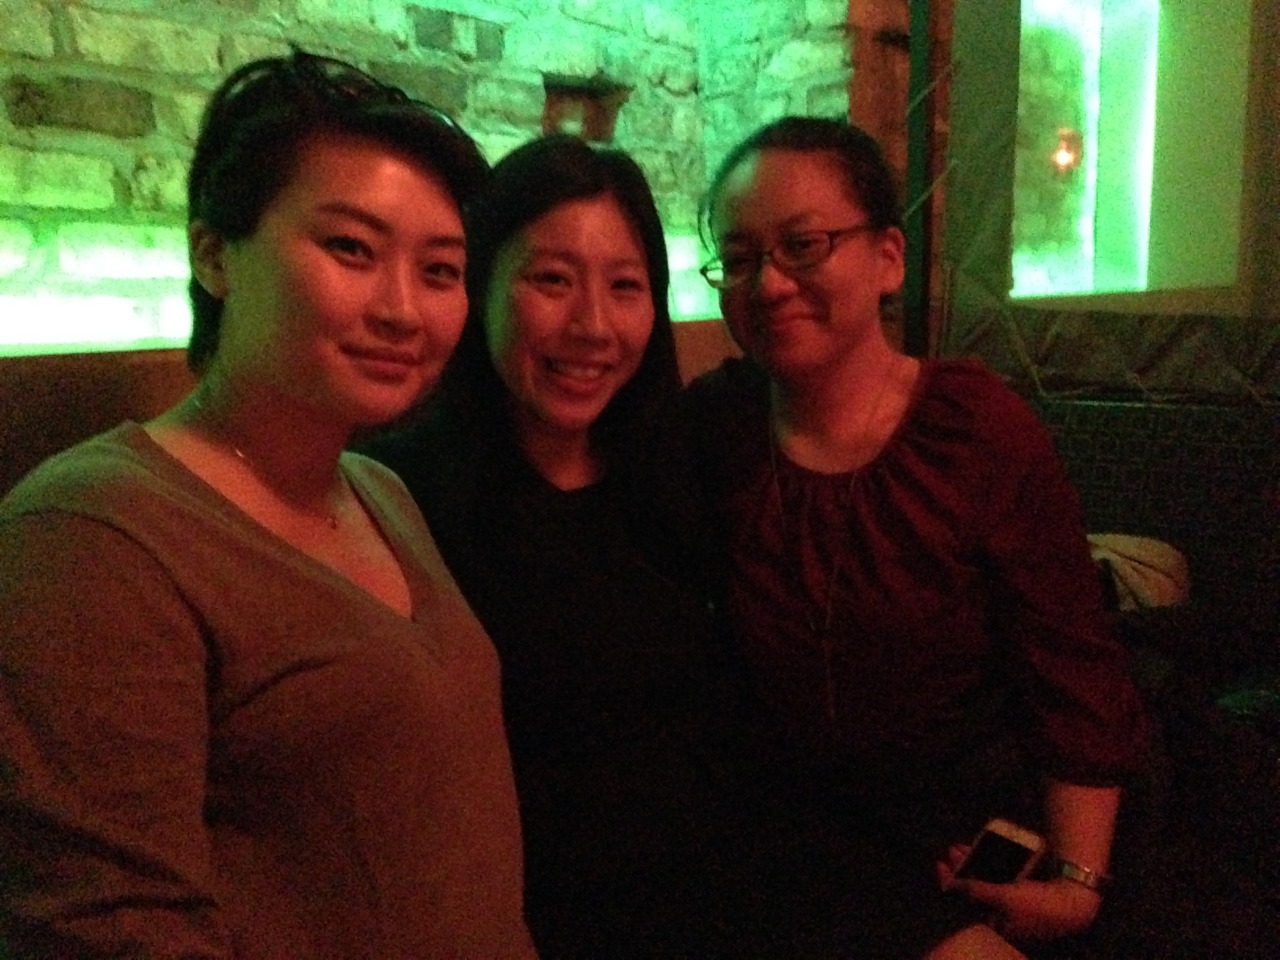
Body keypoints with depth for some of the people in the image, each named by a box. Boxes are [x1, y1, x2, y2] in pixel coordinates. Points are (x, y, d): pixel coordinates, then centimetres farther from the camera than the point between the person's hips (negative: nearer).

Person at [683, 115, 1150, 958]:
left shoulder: (982, 429, -9)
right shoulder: (709, 426, -6)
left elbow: (1073, 676, -5)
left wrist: (1078, 880, -11)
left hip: (988, 820, 1)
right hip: (802, 821, 0)